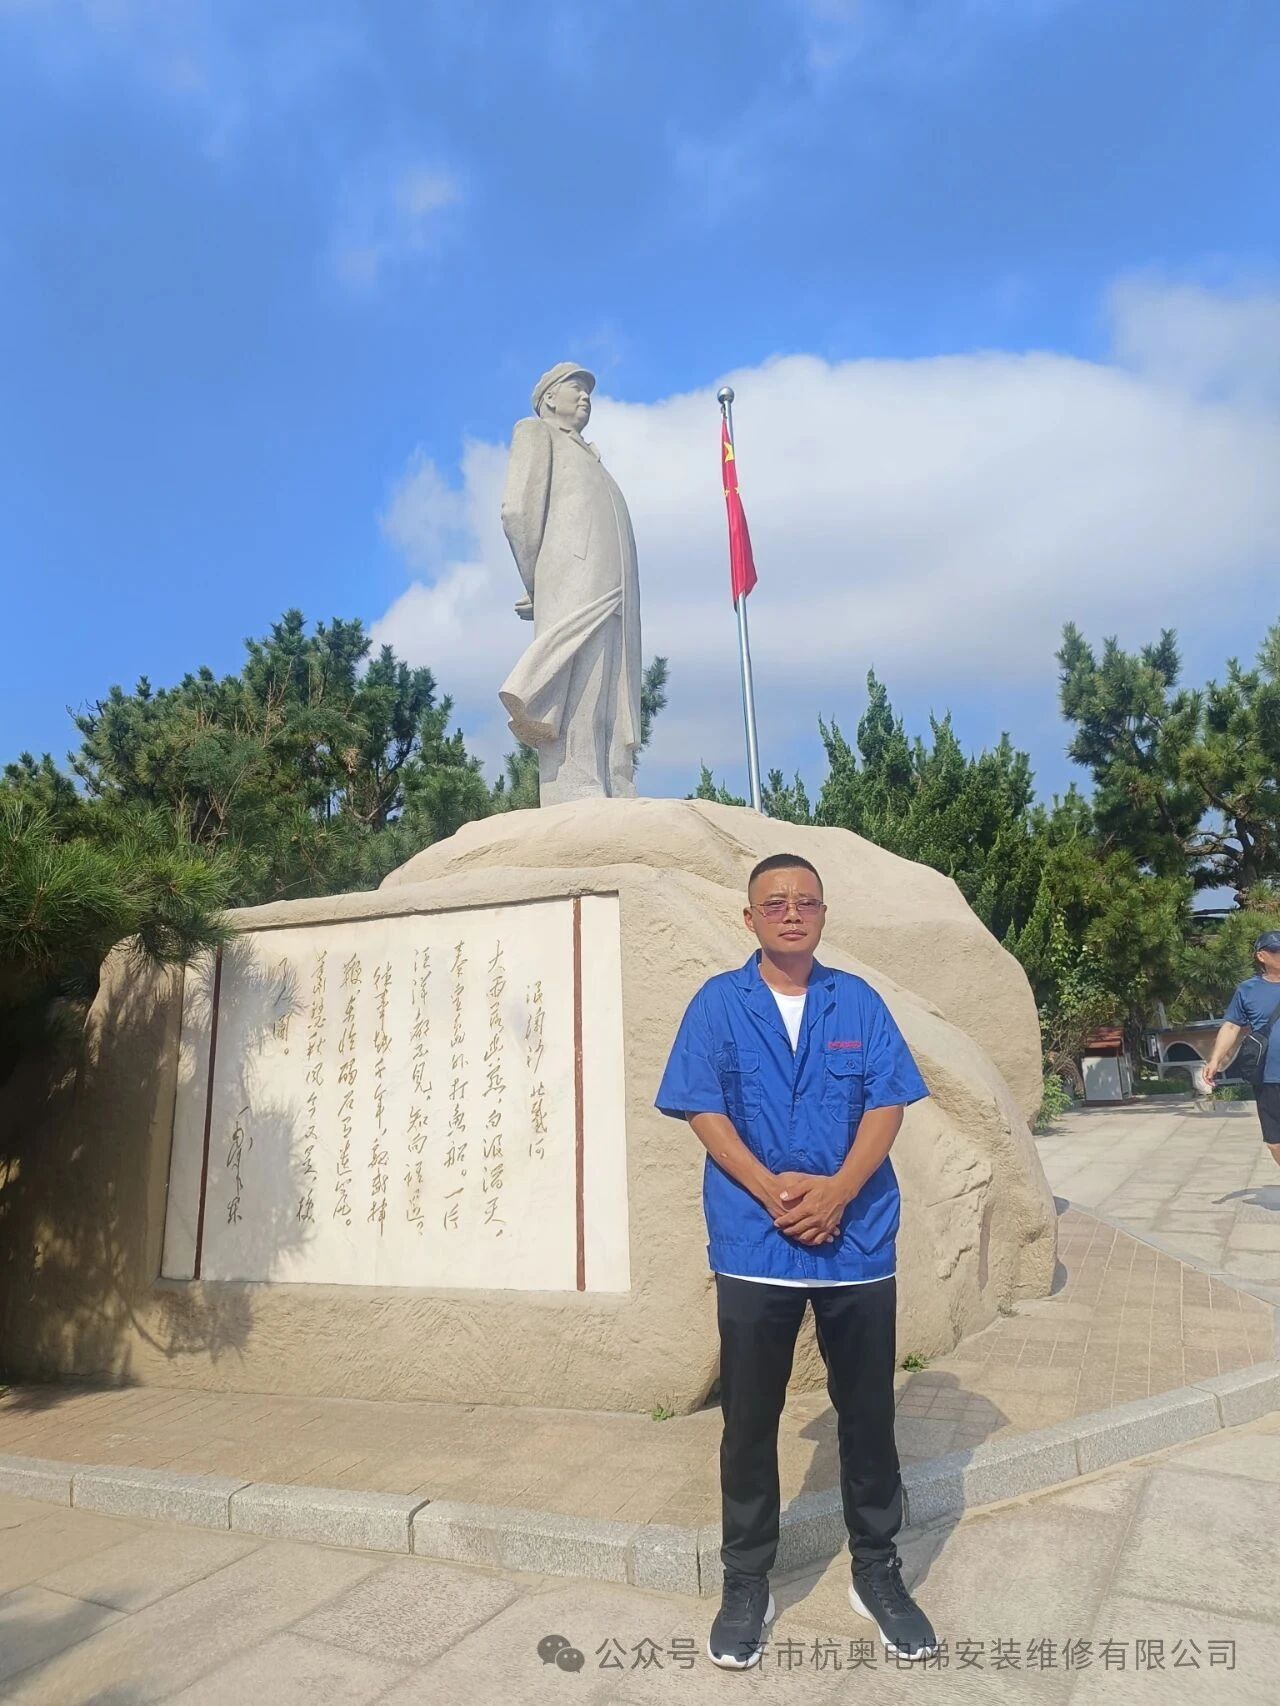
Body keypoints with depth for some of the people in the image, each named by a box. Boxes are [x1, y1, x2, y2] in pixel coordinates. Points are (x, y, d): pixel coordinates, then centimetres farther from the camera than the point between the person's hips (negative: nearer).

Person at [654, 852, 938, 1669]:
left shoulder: (859, 1002, 3)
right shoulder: (717, 1003, -1)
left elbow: (888, 1103, -1)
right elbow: (704, 1111, -5)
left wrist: (837, 1190, -15)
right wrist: (773, 1190, -16)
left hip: (858, 1238, 2)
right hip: (754, 1246, -1)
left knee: (869, 1412, 14)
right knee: (750, 1418, 10)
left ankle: (878, 1571, 34)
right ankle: (747, 1583, 29)